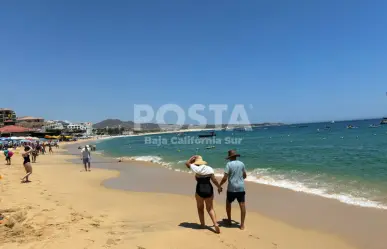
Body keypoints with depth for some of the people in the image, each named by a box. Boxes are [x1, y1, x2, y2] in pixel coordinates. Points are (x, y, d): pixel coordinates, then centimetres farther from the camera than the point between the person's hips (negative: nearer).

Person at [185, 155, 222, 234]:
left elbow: (187, 163, 7)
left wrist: (193, 157, 19)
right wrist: (219, 187, 9)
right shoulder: (209, 168, 0)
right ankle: (216, 224, 0)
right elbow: (214, 180, -4)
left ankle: (202, 224, 26)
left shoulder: (196, 168, -7)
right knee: (210, 208, 14)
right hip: (209, 189, 3)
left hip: (200, 190, -2)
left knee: (200, 208, 20)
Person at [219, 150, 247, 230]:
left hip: (232, 188, -2)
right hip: (241, 188, 2)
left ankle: (229, 220, 32)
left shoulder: (229, 164, -9)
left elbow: (225, 178, -13)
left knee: (228, 203, 20)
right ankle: (242, 224, 3)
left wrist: (219, 185, 1)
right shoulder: (241, 163, 4)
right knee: (242, 205, 4)